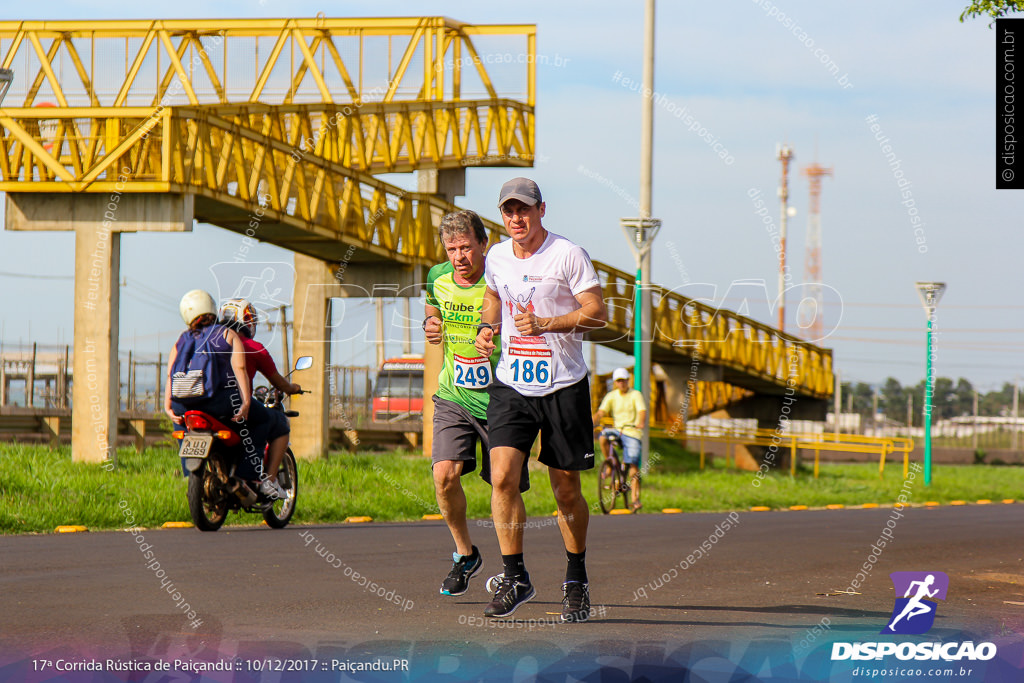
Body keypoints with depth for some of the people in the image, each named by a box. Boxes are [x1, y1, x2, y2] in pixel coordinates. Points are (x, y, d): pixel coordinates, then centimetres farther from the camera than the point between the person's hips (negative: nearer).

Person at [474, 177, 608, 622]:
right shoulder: (497, 258, 7)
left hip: (563, 386, -3)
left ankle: (576, 580, 24)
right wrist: (487, 328, 8)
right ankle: (514, 577, -4)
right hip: (510, 384, 3)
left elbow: (597, 313, -13)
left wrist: (545, 324, -24)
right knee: (502, 477, -14)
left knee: (565, 488, 5)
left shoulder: (568, 255, -9)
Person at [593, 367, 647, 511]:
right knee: (603, 436, -31)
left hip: (632, 432, -3)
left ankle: (635, 499, -10)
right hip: (617, 429, 3)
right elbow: (600, 413, -4)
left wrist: (641, 423, -37)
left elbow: (642, 411, -16)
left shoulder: (636, 395, -2)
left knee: (633, 466, -12)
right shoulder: (611, 396, 6)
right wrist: (592, 424, -23)